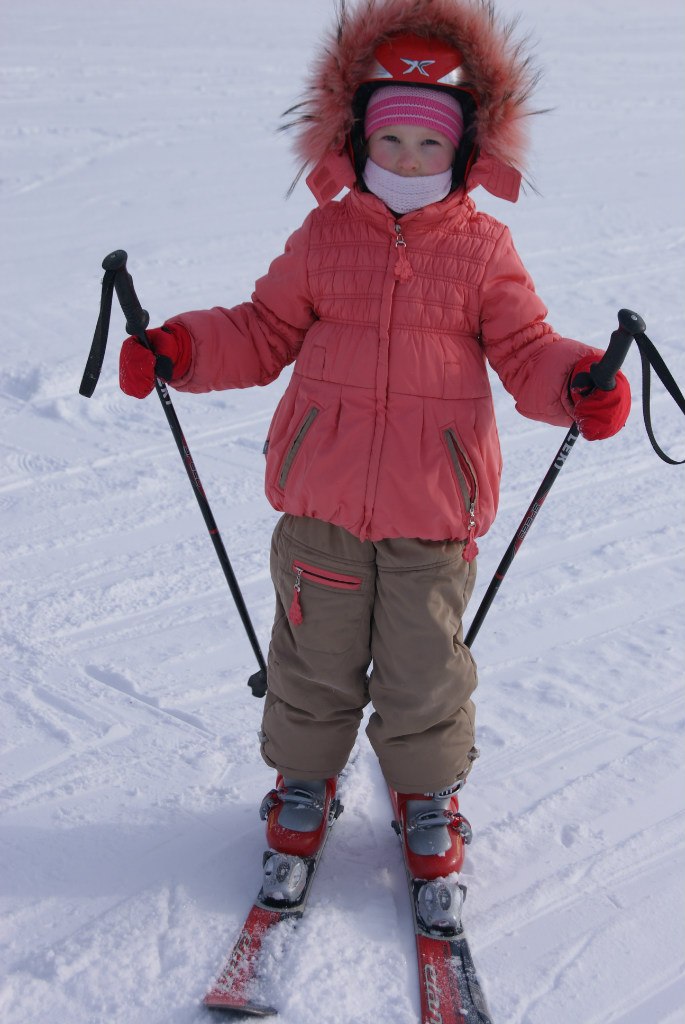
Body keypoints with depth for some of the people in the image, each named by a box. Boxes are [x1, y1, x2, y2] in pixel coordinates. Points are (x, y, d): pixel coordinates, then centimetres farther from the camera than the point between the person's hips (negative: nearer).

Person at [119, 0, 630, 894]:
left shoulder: (483, 250, 1)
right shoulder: (324, 237, 5)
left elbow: (526, 352, 1)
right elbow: (264, 334, 11)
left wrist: (576, 384, -20)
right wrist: (183, 349, -4)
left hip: (434, 503, -1)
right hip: (322, 495, 1)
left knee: (424, 666, 9)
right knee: (316, 654, 15)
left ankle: (427, 793, 33)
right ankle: (304, 779, 38)